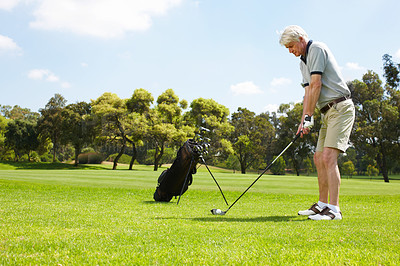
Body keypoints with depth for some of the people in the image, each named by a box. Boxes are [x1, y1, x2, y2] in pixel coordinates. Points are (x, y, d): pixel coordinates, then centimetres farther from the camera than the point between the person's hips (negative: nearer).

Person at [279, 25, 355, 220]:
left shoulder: (317, 49, -9)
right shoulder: (303, 62, 19)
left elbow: (316, 84, -16)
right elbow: (308, 93, 14)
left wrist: (309, 116, -14)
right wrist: (304, 120, 3)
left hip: (340, 107, -10)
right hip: (328, 112, 10)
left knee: (329, 157, -18)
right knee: (319, 158, 10)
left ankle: (334, 209, -18)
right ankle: (322, 204, 19)